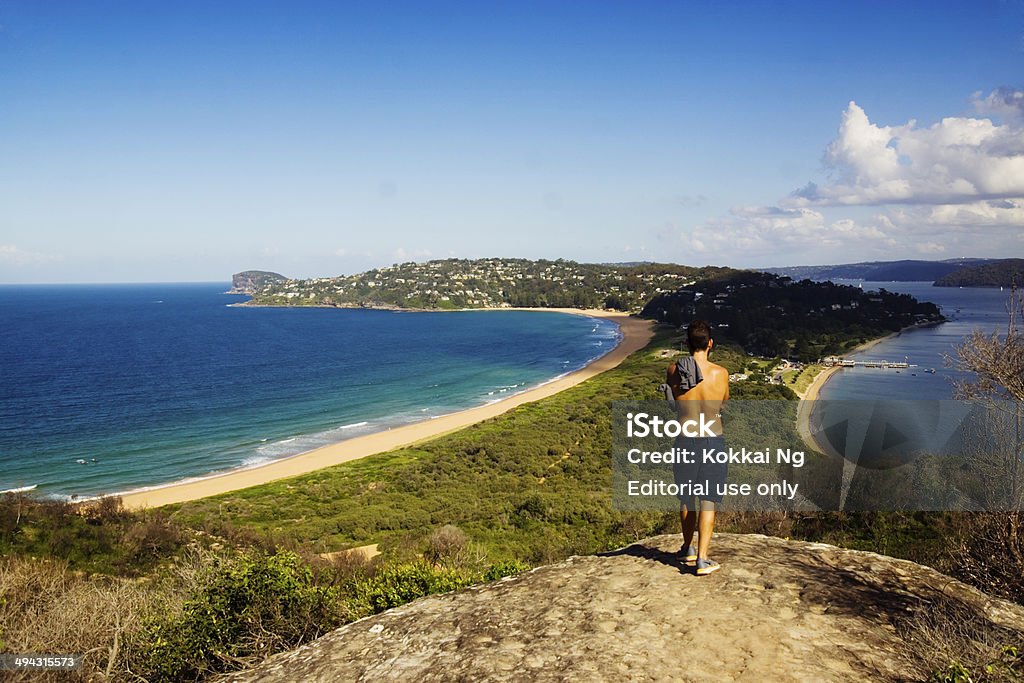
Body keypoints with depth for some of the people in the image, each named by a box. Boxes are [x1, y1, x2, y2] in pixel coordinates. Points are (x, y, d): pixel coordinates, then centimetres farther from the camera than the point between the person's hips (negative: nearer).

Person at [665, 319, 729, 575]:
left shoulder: (673, 371, -6)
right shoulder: (721, 373, -9)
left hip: (685, 441, 2)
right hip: (713, 442, -2)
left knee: (686, 498, 19)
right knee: (708, 501, 6)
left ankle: (688, 549, 34)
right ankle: (702, 559, 1)